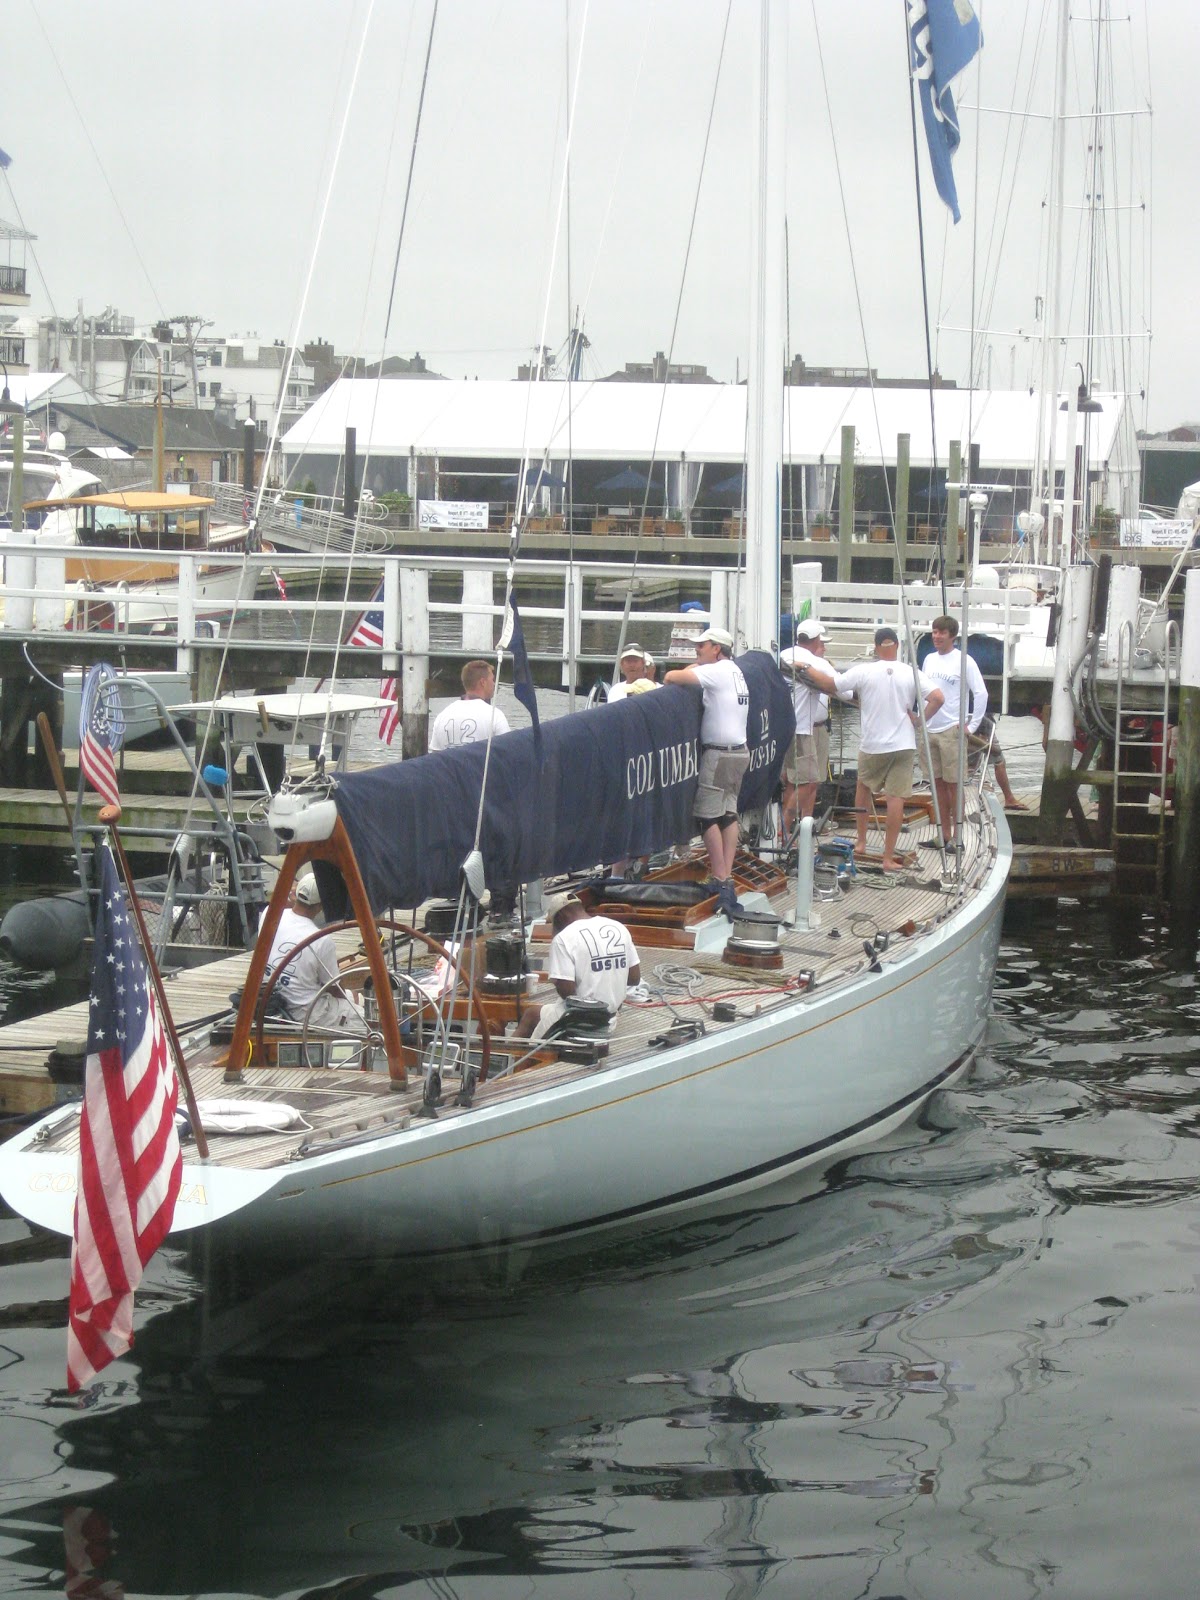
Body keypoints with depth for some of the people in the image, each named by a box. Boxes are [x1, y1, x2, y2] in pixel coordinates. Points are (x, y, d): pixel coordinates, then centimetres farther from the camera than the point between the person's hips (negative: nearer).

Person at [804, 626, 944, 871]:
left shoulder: (864, 671, -8)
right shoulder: (911, 673, -4)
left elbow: (830, 685, -5)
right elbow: (937, 698, -11)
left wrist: (807, 669, 9)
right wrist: (920, 720, 0)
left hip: (871, 745, 0)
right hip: (903, 745, 0)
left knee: (864, 787, 24)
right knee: (896, 798, -1)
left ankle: (861, 842, 30)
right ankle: (889, 858, -2)